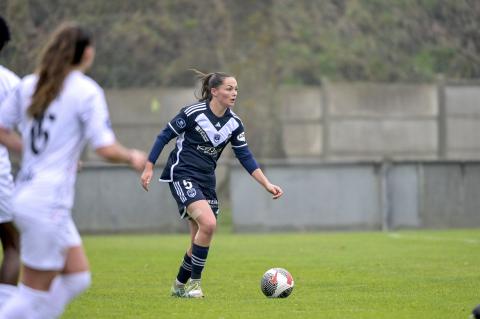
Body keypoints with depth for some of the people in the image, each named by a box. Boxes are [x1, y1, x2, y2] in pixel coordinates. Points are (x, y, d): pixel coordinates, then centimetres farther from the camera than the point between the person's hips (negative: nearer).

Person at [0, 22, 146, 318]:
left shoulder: (29, 85, 8)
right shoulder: (86, 91, -10)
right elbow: (106, 149, -15)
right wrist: (133, 157, 5)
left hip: (25, 194, 8)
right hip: (49, 203, -8)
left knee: (78, 277, 16)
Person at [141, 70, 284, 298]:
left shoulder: (234, 123, 3)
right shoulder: (194, 112, -13)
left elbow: (245, 157, 5)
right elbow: (165, 136, -6)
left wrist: (267, 184, -3)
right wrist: (149, 168, -8)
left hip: (206, 181, 7)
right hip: (181, 175, -7)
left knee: (200, 240, 6)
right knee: (208, 223, -24)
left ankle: (180, 285, 25)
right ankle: (194, 281, -11)